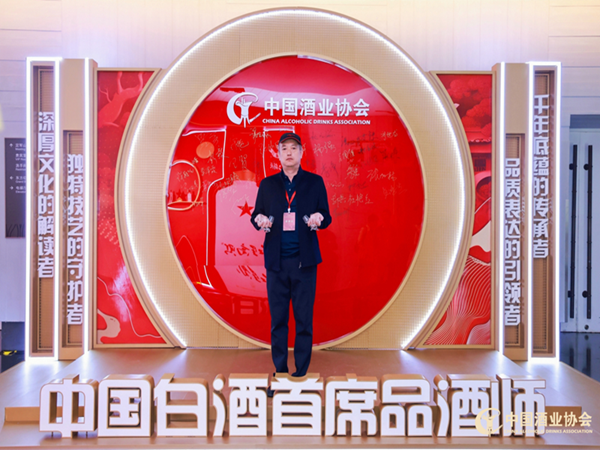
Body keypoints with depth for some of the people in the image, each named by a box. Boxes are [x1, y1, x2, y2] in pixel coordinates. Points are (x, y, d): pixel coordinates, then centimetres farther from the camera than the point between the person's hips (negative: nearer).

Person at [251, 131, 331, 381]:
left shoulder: (315, 182, 7)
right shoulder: (267, 184, 11)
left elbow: (326, 217, 7)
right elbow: (256, 215, 12)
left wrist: (319, 219, -16)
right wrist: (259, 220, -11)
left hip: (304, 260, -1)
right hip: (276, 260, 1)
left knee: (304, 319, 1)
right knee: (278, 319, 5)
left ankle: (301, 372, 12)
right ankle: (280, 373, 15)